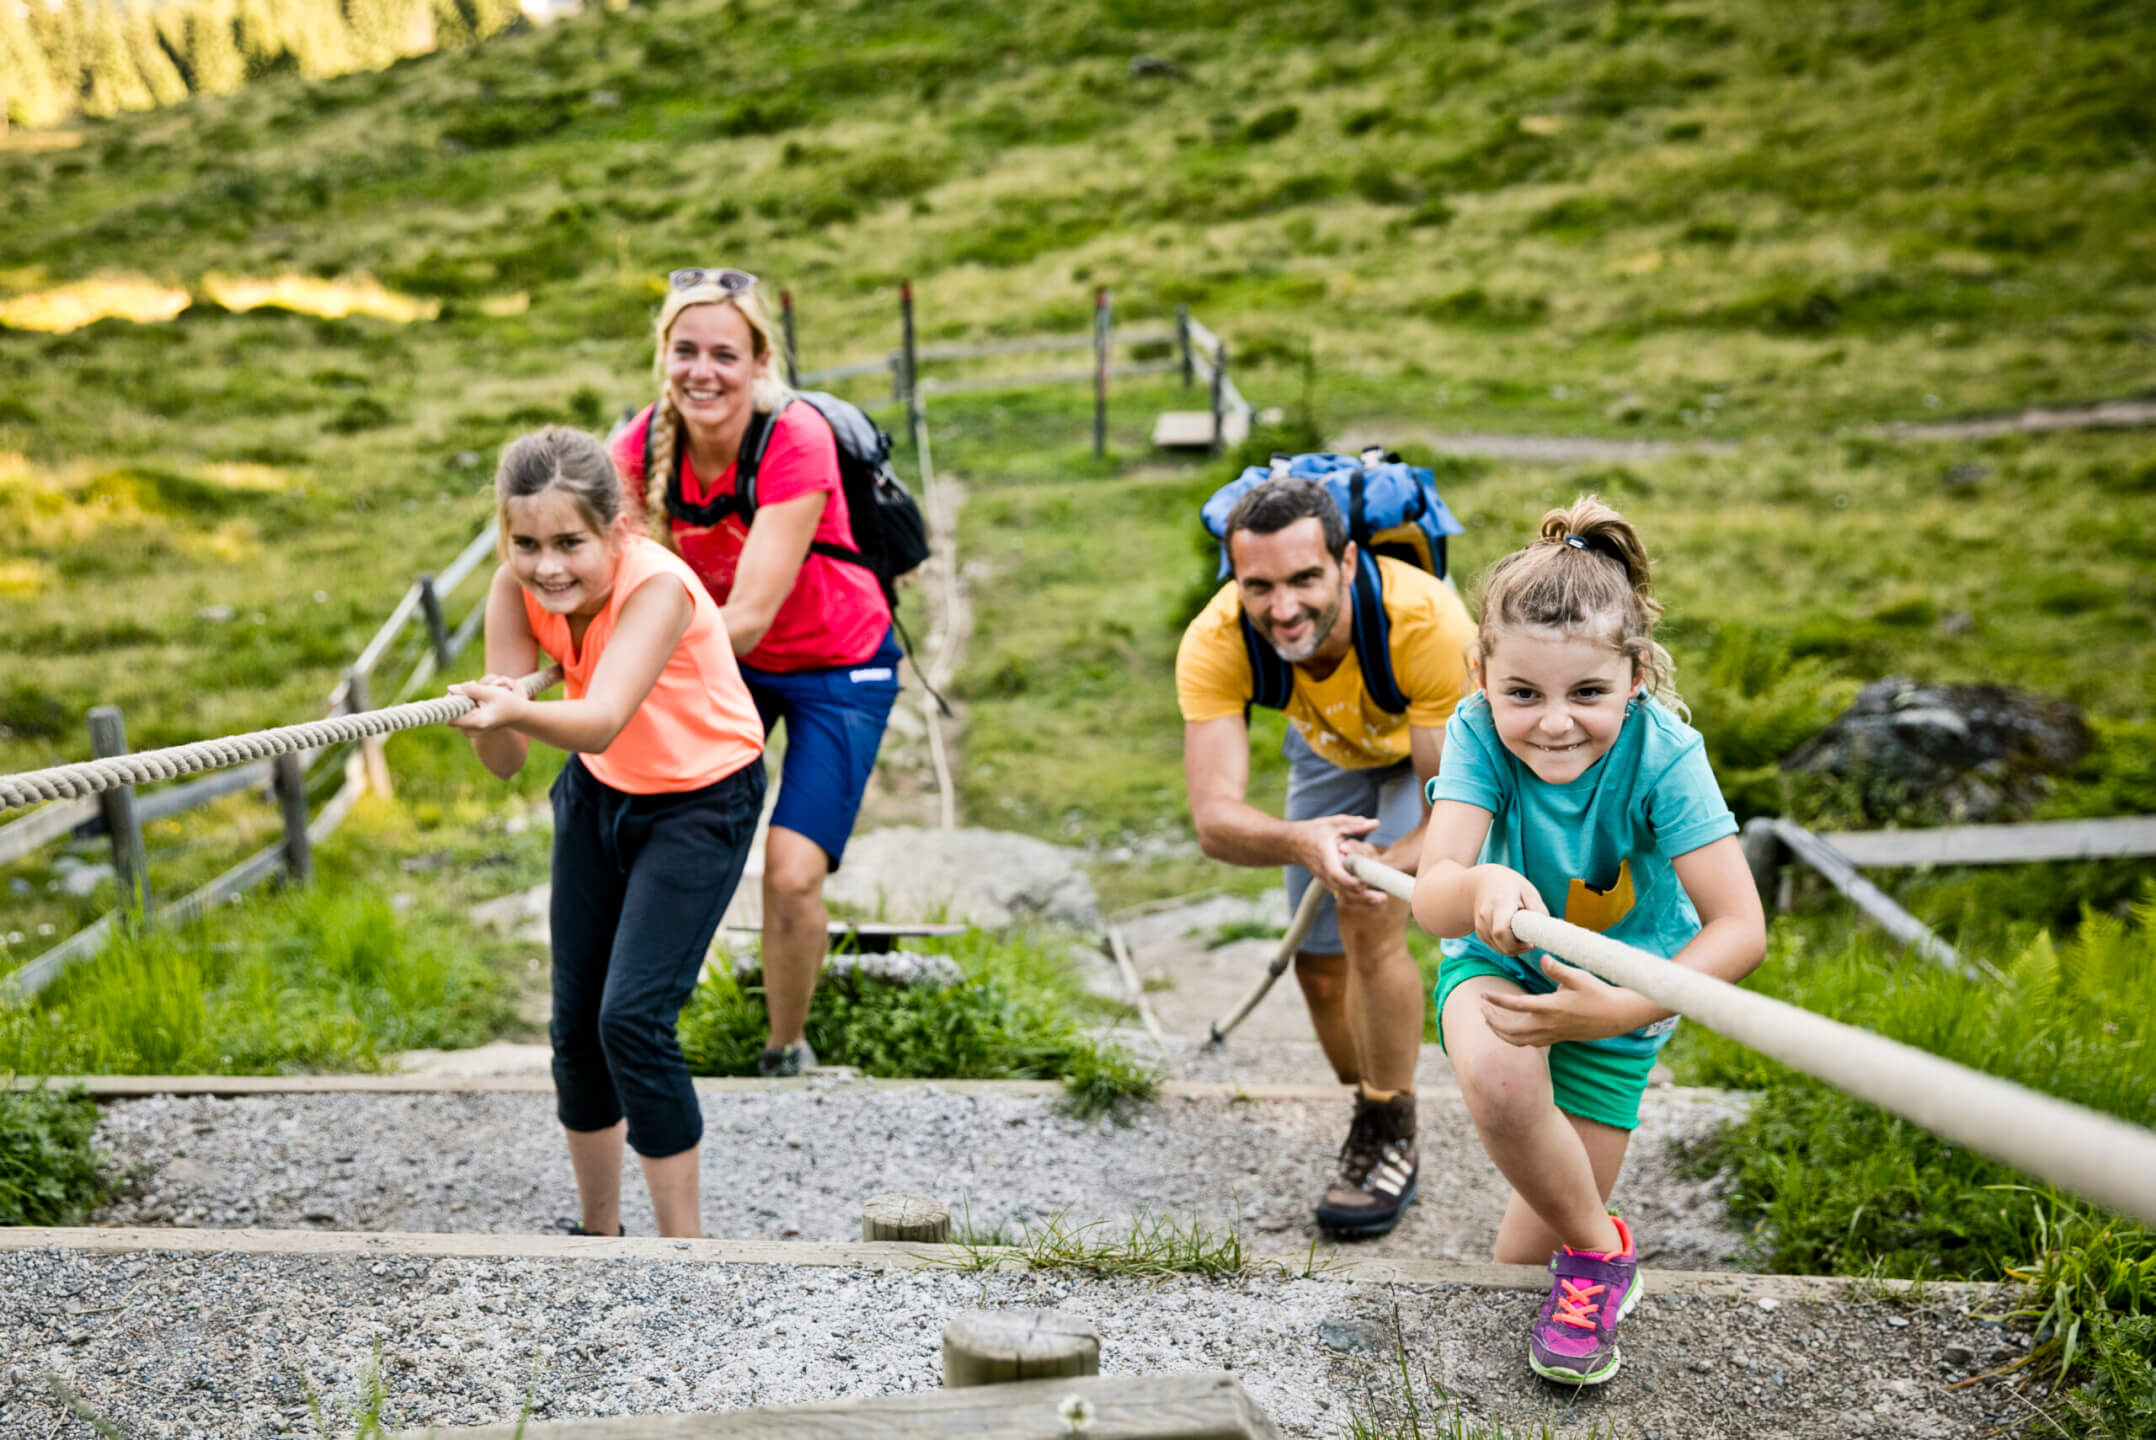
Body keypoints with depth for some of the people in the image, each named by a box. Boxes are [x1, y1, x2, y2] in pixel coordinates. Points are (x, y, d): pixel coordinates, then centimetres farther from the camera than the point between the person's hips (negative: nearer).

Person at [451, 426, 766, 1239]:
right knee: (575, 1022, 6)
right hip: (598, 792, 6)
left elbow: (602, 721, -47)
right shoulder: (517, 590, -17)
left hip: (702, 801, -5)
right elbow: (506, 762, -22)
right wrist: (490, 721, -44)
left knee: (634, 1016, -16)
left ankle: (682, 1245, 0)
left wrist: (518, 711, -67)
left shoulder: (658, 586, -32)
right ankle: (598, 1232, 27)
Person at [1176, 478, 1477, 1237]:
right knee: (1321, 966, 7)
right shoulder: (1214, 644, -36)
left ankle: (1390, 1140, -5)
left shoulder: (1428, 622, -43)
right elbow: (1214, 817, -42)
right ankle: (1373, 1123, 34)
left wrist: (1383, 866, -58)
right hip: (1331, 746, 3)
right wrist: (1300, 842, -64)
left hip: (1437, 742, -3)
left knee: (1370, 925, -24)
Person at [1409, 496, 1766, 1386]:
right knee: (1494, 1076, -37)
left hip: (1617, 983, 0)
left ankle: (1576, 1252, 40)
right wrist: (1482, 887, -63)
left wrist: (1621, 1010, -44)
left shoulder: (1661, 753, -29)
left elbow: (1741, 928, -31)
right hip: (1501, 964, 0)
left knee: (1525, 1253, 1)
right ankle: (1602, 1251, -9)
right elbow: (1431, 898, -39)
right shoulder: (1479, 734, -27)